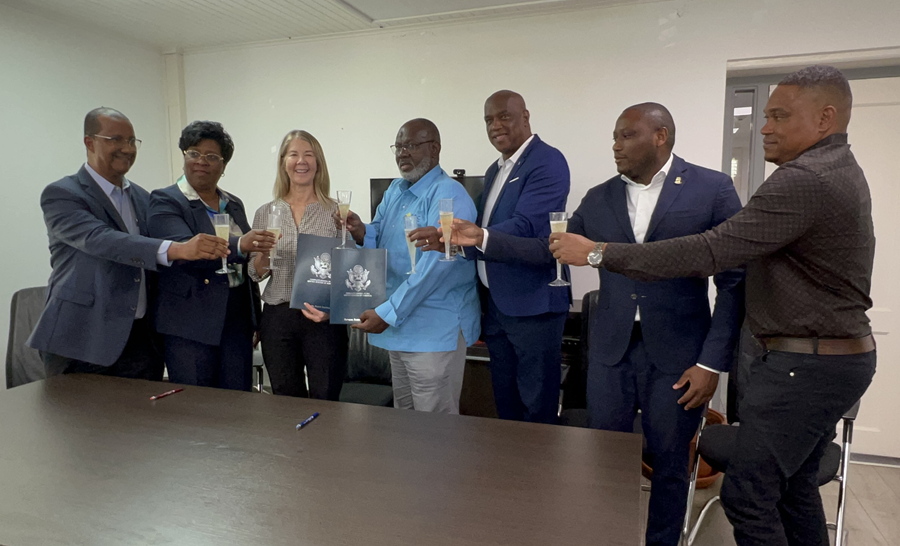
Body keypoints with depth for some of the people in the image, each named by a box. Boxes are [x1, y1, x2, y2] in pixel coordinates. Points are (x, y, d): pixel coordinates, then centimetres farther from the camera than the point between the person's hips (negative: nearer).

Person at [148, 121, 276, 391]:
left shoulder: (234, 204, 14)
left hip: (237, 320, 5)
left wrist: (255, 318, 18)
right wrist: (239, 245, -37)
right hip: (190, 326, -5)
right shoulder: (165, 201, -3)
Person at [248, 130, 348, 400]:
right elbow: (256, 274, 11)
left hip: (324, 320, -2)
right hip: (277, 319, 3)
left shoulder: (336, 211, 0)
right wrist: (264, 251, -10)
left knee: (324, 404, 1)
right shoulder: (266, 213, 8)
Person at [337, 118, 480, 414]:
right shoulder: (395, 190, 13)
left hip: (435, 331, -8)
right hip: (399, 326, 8)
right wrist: (361, 232, -9)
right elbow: (380, 239, 15)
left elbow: (434, 265, -24)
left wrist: (387, 313, -24)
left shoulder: (449, 195, -15)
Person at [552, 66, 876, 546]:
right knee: (792, 487, 20)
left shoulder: (805, 180, -21)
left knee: (747, 493, -3)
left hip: (805, 365, -10)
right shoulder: (839, 169, 14)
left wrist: (598, 253, -25)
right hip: (834, 354, 10)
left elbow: (708, 252, -27)